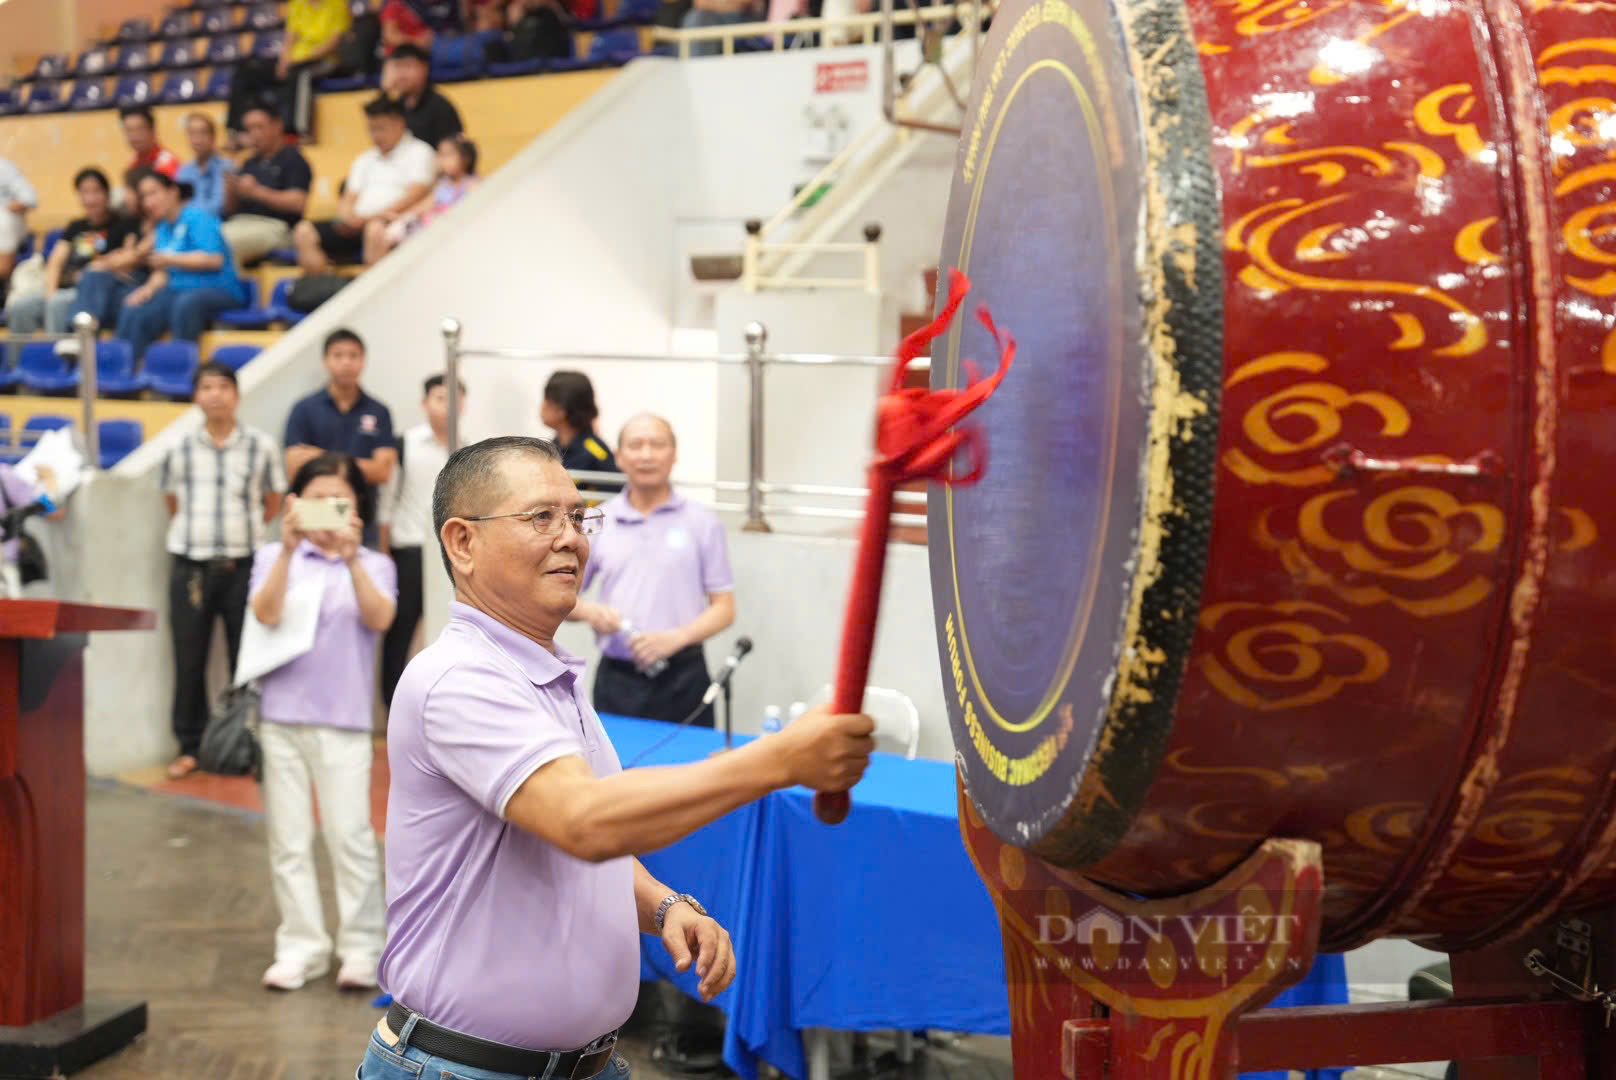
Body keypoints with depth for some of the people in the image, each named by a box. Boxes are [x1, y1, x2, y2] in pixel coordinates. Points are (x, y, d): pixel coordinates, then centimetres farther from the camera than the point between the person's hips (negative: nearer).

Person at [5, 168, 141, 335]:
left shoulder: (123, 224, 7)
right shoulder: (75, 227, 24)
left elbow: (133, 257, -10)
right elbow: (55, 263, 16)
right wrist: (50, 292, -2)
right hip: (66, 291, 5)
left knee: (58, 303, -36)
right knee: (18, 305, -22)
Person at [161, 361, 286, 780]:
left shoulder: (261, 446, 1)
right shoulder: (179, 449, 4)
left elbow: (272, 505, 11)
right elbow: (172, 505, 16)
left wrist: (240, 528, 6)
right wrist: (195, 532, 10)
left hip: (243, 565, -1)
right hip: (190, 566, 1)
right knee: (189, 660, 4)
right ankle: (189, 747, 13)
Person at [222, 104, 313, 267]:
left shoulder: (293, 159, 3)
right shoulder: (250, 163, 23)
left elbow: (298, 203, -11)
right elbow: (231, 208, 23)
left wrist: (257, 192, -14)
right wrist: (231, 192, 0)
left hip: (274, 227, -6)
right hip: (241, 222, 7)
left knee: (226, 240, -32)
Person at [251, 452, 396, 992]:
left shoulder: (374, 565, 7)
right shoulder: (274, 558, 8)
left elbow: (378, 618, -13)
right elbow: (267, 613, -11)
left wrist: (352, 559, -27)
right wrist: (288, 550, -24)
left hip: (344, 719, -1)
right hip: (281, 713, 2)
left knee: (350, 835, -6)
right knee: (289, 840, 4)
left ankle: (361, 947, 4)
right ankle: (301, 946, 12)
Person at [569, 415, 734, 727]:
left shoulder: (703, 523, 3)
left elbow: (724, 608, 2)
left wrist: (675, 638, -13)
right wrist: (588, 611, -9)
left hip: (682, 678, -1)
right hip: (616, 678, 2)